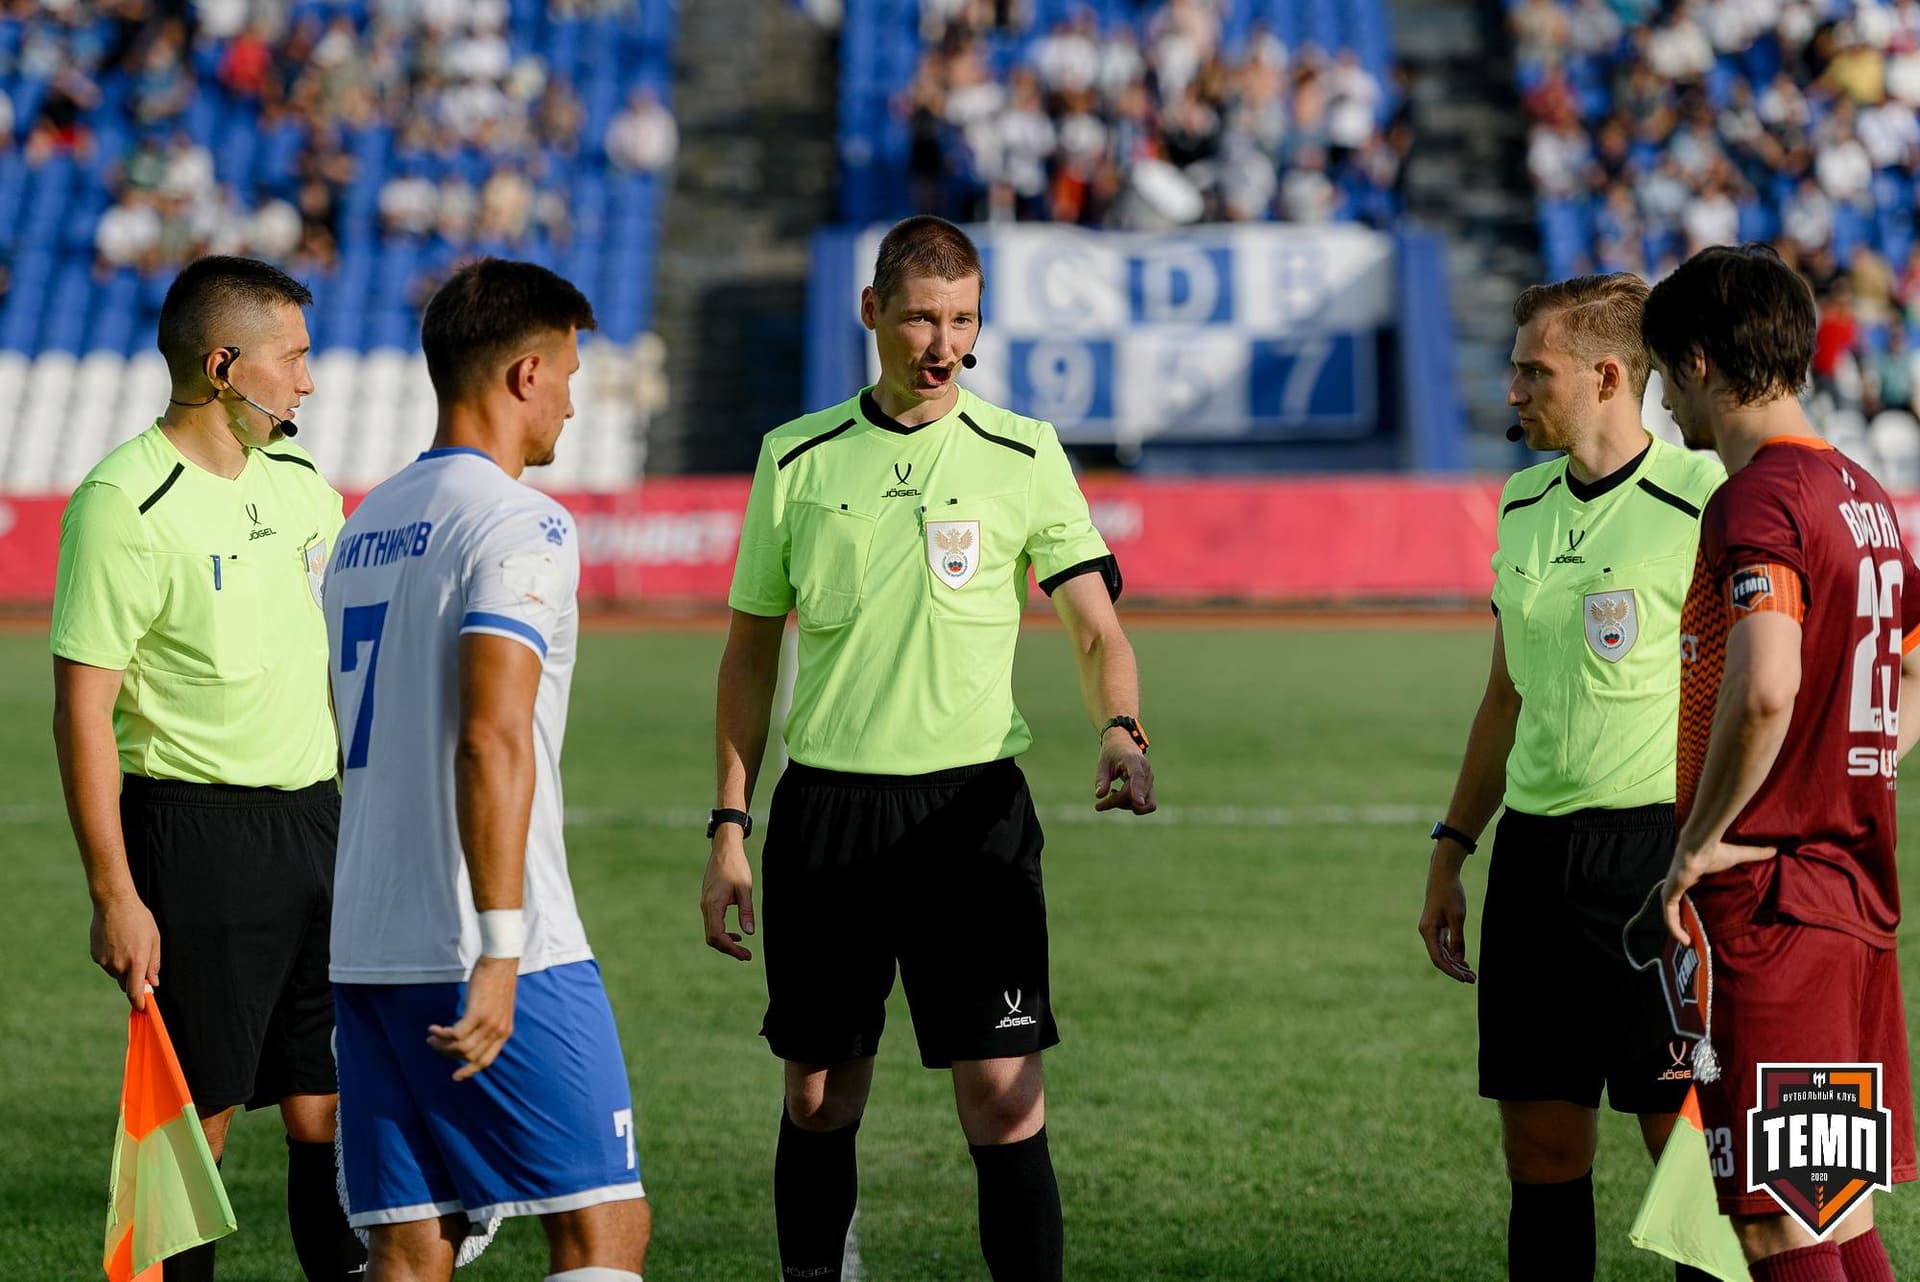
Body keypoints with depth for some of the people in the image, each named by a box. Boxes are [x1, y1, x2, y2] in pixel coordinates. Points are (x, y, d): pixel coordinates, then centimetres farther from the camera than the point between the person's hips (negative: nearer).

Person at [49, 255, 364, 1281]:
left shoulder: (299, 477, 10)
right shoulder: (125, 504, -13)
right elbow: (83, 707, -14)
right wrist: (114, 895, -17)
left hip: (315, 820, 7)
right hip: (195, 834, -7)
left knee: (330, 1114, 5)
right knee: (194, 1121, -3)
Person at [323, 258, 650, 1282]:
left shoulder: (361, 531, 17)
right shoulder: (520, 525, -9)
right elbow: (492, 741, -19)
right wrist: (499, 951, -22)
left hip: (365, 954, 8)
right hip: (505, 959, -8)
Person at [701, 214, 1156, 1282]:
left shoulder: (1024, 456, 2)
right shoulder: (799, 459, 7)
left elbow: (1096, 629, 0)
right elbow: (753, 647, 13)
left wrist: (1122, 732, -21)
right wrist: (731, 828, 8)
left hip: (971, 804, -2)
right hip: (824, 808, 2)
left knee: (1004, 1099, -9)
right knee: (819, 1100, 5)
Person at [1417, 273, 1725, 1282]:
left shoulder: (1702, 502, -9)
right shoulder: (1523, 505, 13)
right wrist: (1451, 849, 20)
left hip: (1656, 849, -7)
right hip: (1535, 849, 7)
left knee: (1685, 1141, -4)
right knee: (1540, 1148, 7)